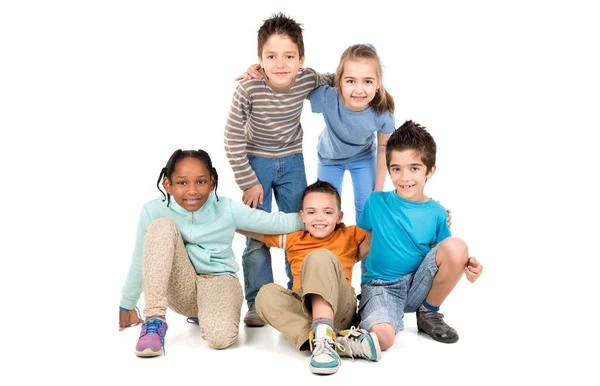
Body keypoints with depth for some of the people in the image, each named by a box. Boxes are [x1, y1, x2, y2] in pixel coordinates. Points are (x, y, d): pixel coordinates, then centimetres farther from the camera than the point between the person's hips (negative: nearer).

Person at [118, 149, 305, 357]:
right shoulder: (154, 211, -12)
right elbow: (140, 261, 1)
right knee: (162, 227, -25)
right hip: (180, 289, 0)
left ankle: (203, 314, 8)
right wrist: (127, 306, 11)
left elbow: (277, 222, -8)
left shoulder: (228, 209, -13)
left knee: (221, 337, -33)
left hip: (218, 280, 0)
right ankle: (154, 319, -23)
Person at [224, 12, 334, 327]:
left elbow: (331, 82, 9)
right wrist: (248, 182, -12)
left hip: (292, 162, 3)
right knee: (256, 236, 0)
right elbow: (233, 139, -15)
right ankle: (257, 302, 14)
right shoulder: (248, 89, -26)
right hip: (256, 162, -2)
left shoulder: (307, 80, -18)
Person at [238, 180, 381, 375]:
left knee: (321, 256, -27)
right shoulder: (293, 239, 20)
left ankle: (323, 334, -48)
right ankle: (340, 340, -42)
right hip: (303, 310, 3)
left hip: (339, 308, -2)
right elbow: (250, 229, 24)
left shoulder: (350, 236, 16)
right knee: (267, 294, -29)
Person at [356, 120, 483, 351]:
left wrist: (466, 266, -18)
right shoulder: (376, 202, 0)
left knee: (457, 245, -24)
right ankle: (392, 315, 5)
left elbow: (447, 255, 3)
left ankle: (429, 313, -2)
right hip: (381, 286, -2)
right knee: (382, 337, -34)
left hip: (417, 286, 2)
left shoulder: (436, 213, 0)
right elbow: (365, 243, 8)